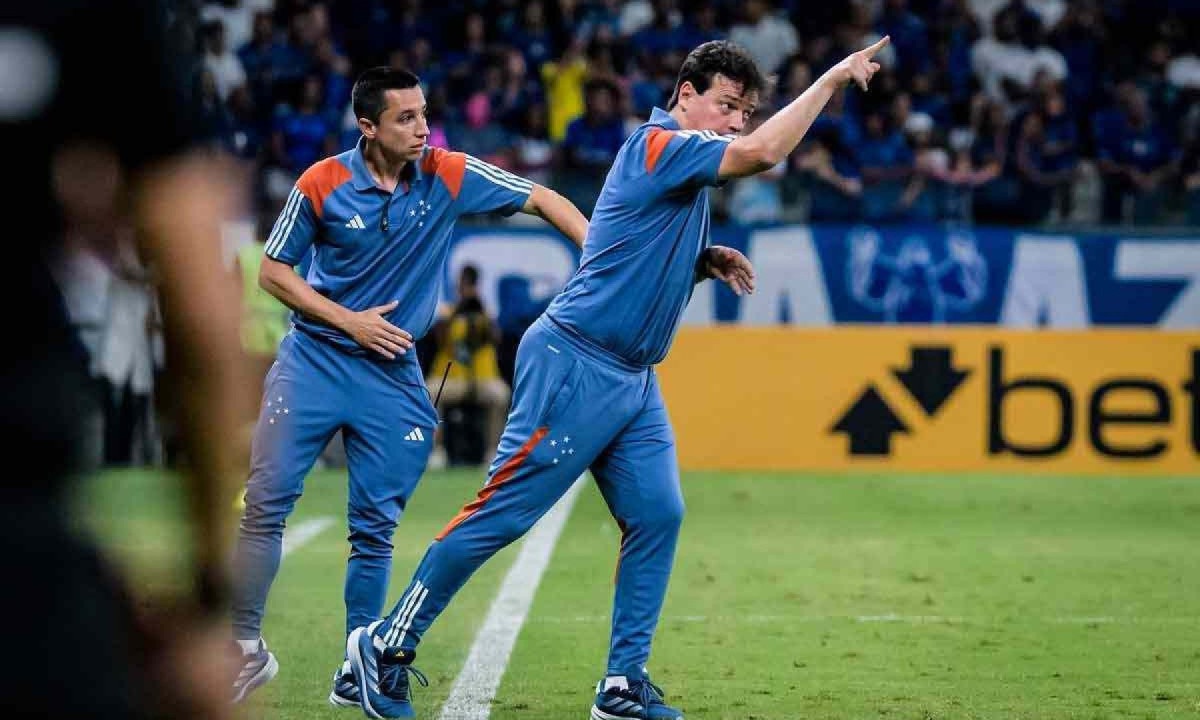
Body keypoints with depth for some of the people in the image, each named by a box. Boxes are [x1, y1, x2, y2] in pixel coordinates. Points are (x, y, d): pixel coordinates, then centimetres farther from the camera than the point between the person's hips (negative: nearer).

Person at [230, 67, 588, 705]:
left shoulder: (448, 175, -6)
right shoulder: (322, 185, -9)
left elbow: (540, 198, 0)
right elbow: (273, 271, -1)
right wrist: (348, 320, -10)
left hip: (393, 373, 1)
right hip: (314, 359, -1)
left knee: (375, 530, 2)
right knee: (265, 503, -6)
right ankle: (247, 648, 5)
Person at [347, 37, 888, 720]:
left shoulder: (684, 166, 16)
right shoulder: (660, 144, -13)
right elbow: (763, 153, -27)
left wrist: (709, 261, 7)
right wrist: (832, 79, -21)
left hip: (634, 381, 10)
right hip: (575, 365, -10)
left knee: (657, 514, -1)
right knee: (505, 511, -6)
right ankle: (388, 644, 4)